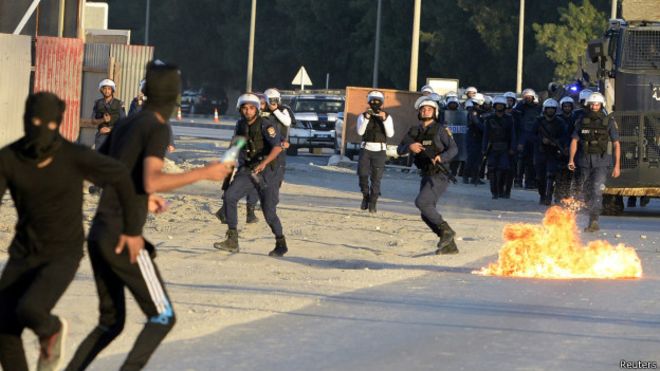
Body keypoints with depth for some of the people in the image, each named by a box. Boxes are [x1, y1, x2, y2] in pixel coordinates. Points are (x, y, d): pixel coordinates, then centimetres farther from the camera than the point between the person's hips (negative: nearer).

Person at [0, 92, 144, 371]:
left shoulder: (75, 156, -23)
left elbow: (120, 175, -6)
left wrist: (133, 228, 2)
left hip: (63, 257, -4)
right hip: (25, 253, 4)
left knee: (29, 311, -29)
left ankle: (51, 329, 10)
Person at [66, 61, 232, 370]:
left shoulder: (124, 124, 15)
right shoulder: (158, 129, -10)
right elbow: (151, 182, -26)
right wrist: (205, 173, -17)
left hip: (98, 235, 8)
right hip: (123, 238, -8)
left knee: (110, 324, 17)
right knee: (162, 318, 0)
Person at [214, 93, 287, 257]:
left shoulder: (266, 126, -16)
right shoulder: (241, 125, 5)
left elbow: (277, 147, -31)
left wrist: (265, 162, -46)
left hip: (266, 171, -5)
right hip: (246, 170, 5)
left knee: (269, 212, -5)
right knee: (229, 196, -18)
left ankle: (281, 244, 20)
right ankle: (232, 240, -16)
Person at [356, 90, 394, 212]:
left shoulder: (387, 117, 3)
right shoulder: (363, 116, 4)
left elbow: (390, 134, -10)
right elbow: (360, 132, -11)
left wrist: (384, 119, -21)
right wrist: (366, 118, -22)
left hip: (379, 151, 0)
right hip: (365, 149, 0)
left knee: (376, 178, -4)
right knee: (362, 174, -14)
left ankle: (372, 204, 7)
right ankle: (365, 196, 11)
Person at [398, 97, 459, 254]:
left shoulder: (440, 129, -5)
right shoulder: (415, 132, 12)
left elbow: (453, 148, -13)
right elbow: (400, 149, 8)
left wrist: (441, 157, -31)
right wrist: (409, 147, -14)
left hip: (439, 175, -7)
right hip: (426, 176, 7)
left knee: (421, 202, -24)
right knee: (427, 215, 5)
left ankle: (446, 230, -13)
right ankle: (450, 245, 14)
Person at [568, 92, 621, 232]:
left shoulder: (608, 122, -1)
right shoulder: (582, 121, 5)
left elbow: (616, 145, 2)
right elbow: (574, 141, 5)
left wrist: (617, 166, -3)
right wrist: (571, 159, -8)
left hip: (601, 162, -3)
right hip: (584, 161, 3)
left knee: (597, 191, -17)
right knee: (587, 191, 10)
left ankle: (594, 221, -23)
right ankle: (592, 219, 24)